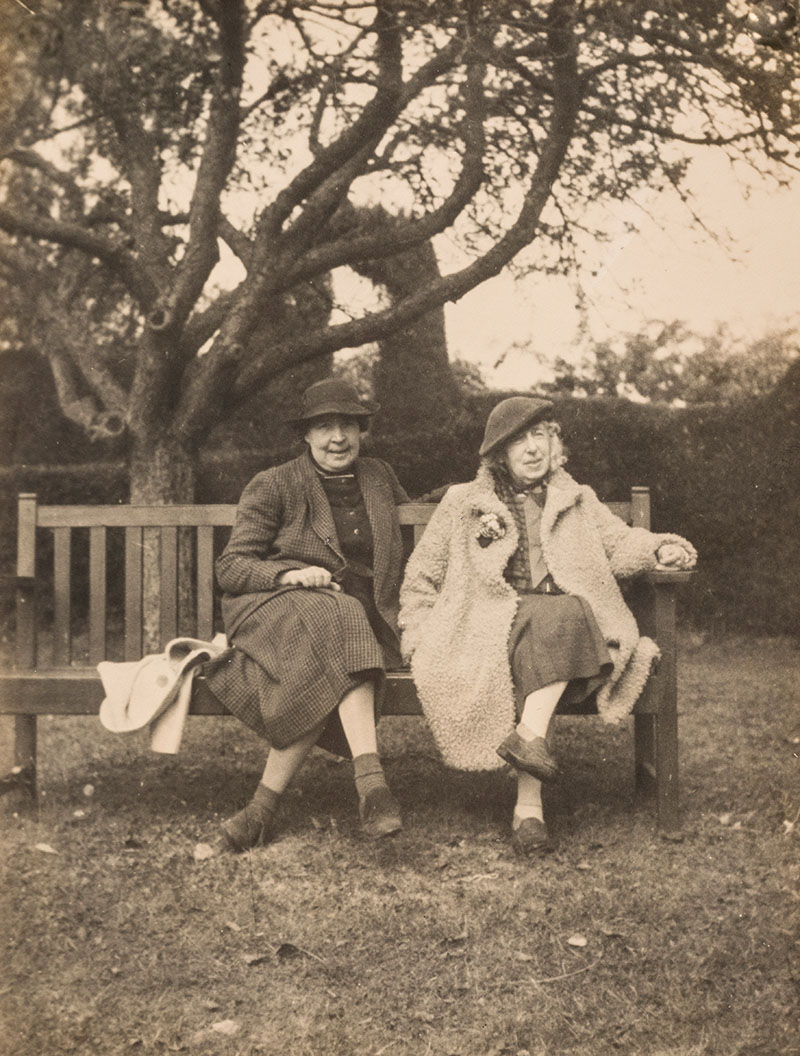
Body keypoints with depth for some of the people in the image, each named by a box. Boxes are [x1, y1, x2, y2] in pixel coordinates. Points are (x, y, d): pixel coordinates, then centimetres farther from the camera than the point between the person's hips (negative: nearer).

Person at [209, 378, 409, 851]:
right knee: (336, 627, -38)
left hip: (363, 618, 3)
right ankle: (371, 781, -47)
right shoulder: (273, 487, 6)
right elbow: (231, 567, 1)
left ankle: (266, 804, -27)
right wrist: (288, 575, -16)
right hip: (276, 608, -3)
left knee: (325, 686, -33)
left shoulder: (381, 478, 19)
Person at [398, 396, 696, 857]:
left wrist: (659, 548, -11)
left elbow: (619, 545, 11)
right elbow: (421, 576, 19)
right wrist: (421, 637, 6)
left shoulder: (579, 501, 24)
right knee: (558, 613, -35)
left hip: (566, 622, 2)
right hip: (488, 625, -2)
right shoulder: (462, 503, 18)